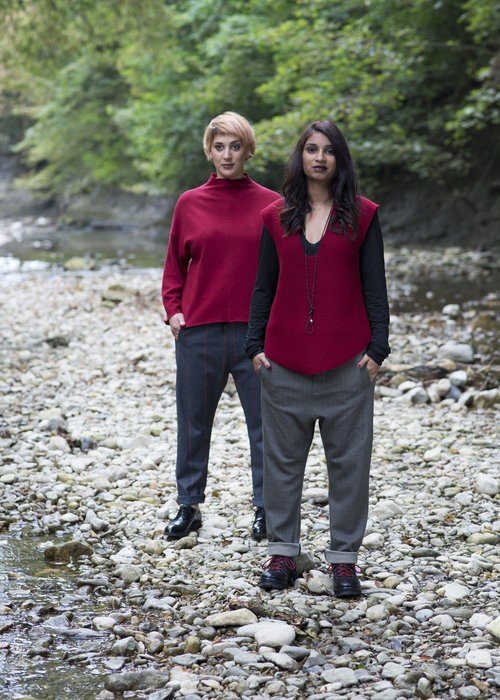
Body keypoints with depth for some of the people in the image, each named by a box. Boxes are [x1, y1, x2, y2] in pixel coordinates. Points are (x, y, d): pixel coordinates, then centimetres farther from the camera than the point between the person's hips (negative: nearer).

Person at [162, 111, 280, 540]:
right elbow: (175, 264, 14)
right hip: (198, 332, 1)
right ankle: (189, 506, 22)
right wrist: (173, 309, 2)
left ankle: (266, 507, 18)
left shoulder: (270, 204, 3)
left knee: (264, 423, 5)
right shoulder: (190, 204, 6)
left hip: (256, 330, -1)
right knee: (193, 422, 9)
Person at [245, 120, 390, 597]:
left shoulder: (361, 215, 3)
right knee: (282, 457, 7)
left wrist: (378, 347, -5)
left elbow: (374, 286, 2)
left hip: (346, 359, -2)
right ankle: (282, 551, 18)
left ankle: (343, 557, 12)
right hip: (284, 360, 2)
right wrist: (255, 346, 2)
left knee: (348, 459, 3)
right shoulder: (276, 217, 8)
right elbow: (263, 287, 10)